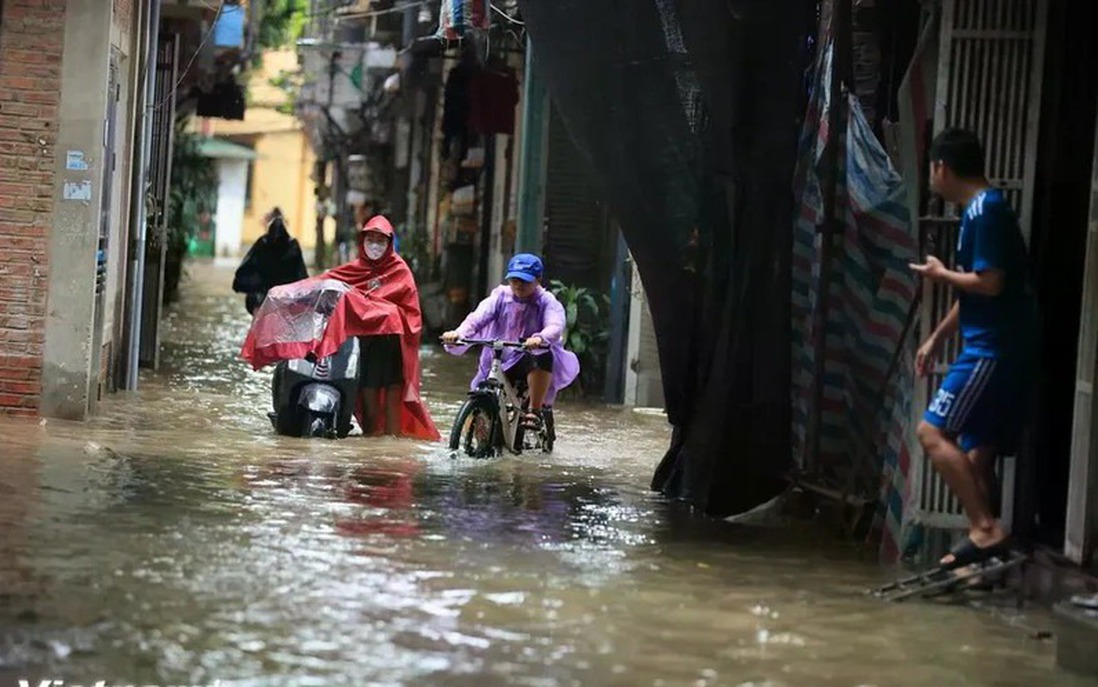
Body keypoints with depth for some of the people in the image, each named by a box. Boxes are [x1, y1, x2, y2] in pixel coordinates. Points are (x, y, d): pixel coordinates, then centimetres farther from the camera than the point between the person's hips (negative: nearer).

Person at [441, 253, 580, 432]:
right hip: (501, 364, 3)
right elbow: (478, 317, -11)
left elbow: (555, 327, -23)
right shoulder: (501, 297, 4)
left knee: (543, 355, -37)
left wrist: (540, 338, -48)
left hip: (533, 363, -3)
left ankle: (535, 411, -26)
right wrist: (458, 333, -33)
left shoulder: (547, 302, -3)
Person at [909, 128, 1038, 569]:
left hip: (993, 350, -10)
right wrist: (936, 340, 29)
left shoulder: (986, 210, -13)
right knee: (977, 453, 11)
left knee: (934, 432, -13)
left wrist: (941, 275, -5)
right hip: (999, 350, 10)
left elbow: (989, 283, -22)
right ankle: (982, 536, 15)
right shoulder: (981, 210, 18)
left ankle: (985, 529, -16)